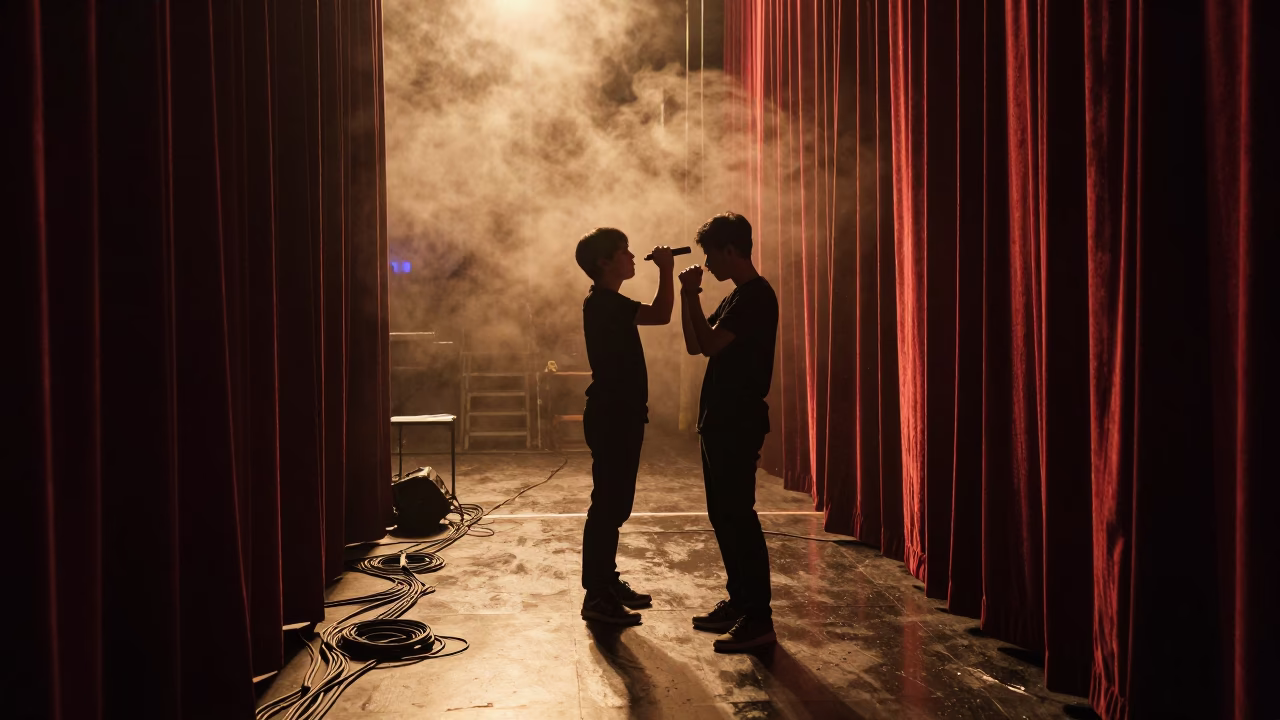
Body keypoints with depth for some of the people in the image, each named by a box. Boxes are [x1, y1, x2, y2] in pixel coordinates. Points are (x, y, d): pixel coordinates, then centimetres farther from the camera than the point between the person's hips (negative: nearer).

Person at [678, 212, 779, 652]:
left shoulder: (755, 295, -13)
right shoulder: (738, 296, 18)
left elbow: (710, 344, -21)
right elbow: (695, 345, 18)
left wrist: (693, 295, -9)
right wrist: (687, 296, 9)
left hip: (739, 423, -10)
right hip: (722, 421, 10)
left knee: (738, 516, -9)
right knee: (723, 515, 14)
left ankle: (759, 620, -3)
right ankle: (739, 602, 24)